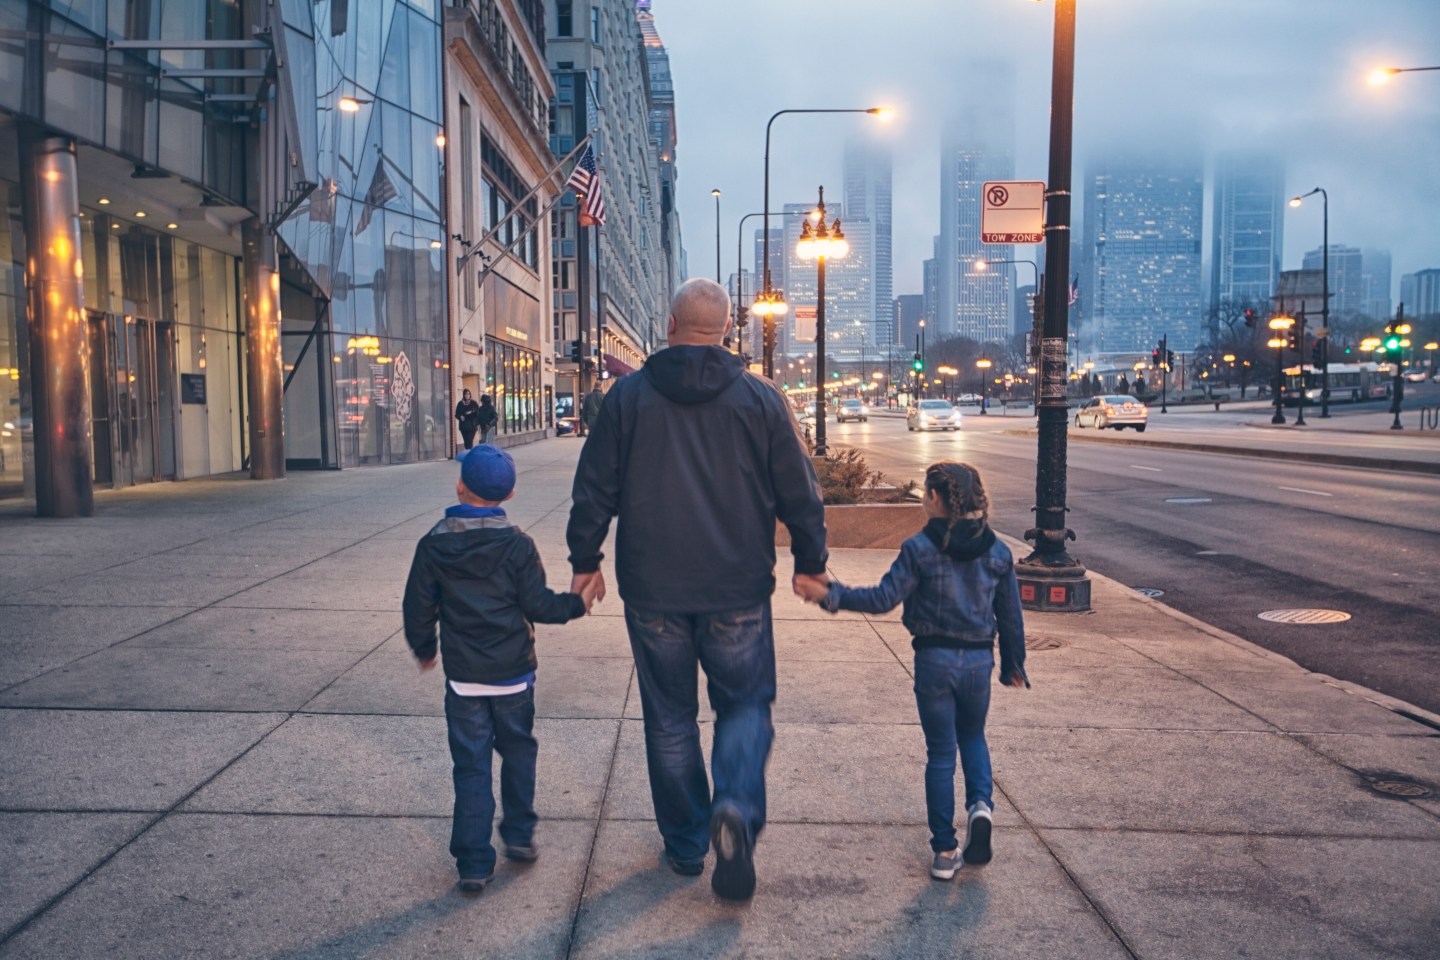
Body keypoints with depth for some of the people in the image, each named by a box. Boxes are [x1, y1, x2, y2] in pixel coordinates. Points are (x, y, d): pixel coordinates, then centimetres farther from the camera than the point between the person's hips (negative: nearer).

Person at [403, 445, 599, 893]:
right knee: (517, 750, 21)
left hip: (463, 676, 0)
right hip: (513, 672, 0)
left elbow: (419, 607, 1)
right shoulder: (518, 545, -10)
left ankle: (474, 864, 6)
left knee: (471, 767, 6)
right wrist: (578, 603, 8)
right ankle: (519, 835, 26)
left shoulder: (433, 545, -5)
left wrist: (423, 649, 18)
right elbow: (537, 604, -9)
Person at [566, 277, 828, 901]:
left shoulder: (628, 395, -2)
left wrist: (584, 560, 13)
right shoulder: (761, 399, -3)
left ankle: (686, 845, 22)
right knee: (746, 704, 14)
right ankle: (736, 809, -11)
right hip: (737, 592, 0)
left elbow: (594, 488, 2)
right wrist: (811, 563, 14)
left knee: (669, 719, 13)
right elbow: (799, 492, 2)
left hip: (653, 591, 1)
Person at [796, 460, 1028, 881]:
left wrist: (829, 595, -10)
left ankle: (944, 850, 10)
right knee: (972, 737, 25)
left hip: (934, 660, -2)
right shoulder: (997, 552, 1)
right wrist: (1013, 664, 19)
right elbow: (1011, 615, 7)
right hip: (979, 660, 3)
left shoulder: (919, 549, -11)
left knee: (940, 753, 7)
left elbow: (883, 598, -15)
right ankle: (981, 804, 0)